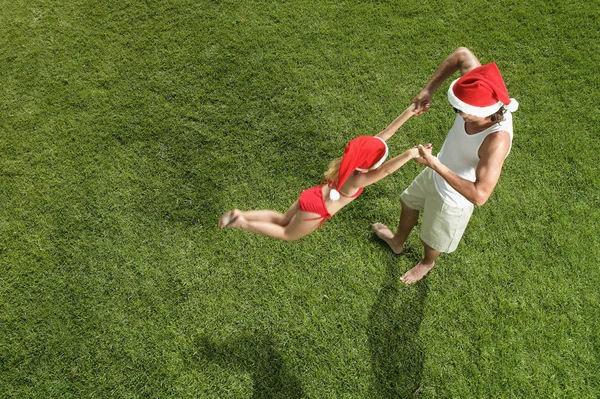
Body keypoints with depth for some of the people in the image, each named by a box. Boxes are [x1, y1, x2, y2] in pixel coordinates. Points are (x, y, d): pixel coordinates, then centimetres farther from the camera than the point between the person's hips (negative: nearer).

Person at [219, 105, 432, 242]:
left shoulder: (355, 155, -12)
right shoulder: (358, 180, -32)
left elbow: (384, 134, -14)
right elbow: (386, 170, -50)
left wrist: (409, 112, -19)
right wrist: (410, 154, -58)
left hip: (313, 196, 7)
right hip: (316, 210, -7)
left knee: (281, 219, 28)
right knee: (288, 234, 17)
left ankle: (240, 214, 15)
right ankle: (242, 223, 8)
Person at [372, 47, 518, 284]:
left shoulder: (497, 140, -44)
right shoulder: (483, 99, -27)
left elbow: (479, 195, -43)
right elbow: (462, 55, -12)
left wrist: (435, 165, -42)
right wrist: (428, 90, -22)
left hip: (453, 197, -6)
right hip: (437, 173, 7)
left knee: (433, 239, 23)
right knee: (409, 202, 32)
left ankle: (427, 263, 61)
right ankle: (398, 241, 65)